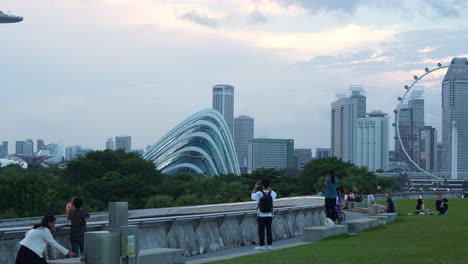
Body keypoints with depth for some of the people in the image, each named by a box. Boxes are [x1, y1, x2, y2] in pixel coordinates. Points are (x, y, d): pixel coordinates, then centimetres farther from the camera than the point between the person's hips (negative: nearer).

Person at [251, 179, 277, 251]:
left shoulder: (259, 193, -14)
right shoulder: (272, 193, -5)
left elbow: (252, 196, 8)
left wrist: (255, 187, 19)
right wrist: (269, 188, 25)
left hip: (261, 216, -3)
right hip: (269, 215, 3)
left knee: (261, 231, 2)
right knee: (269, 230, 9)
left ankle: (261, 245, 2)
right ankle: (269, 245, 9)